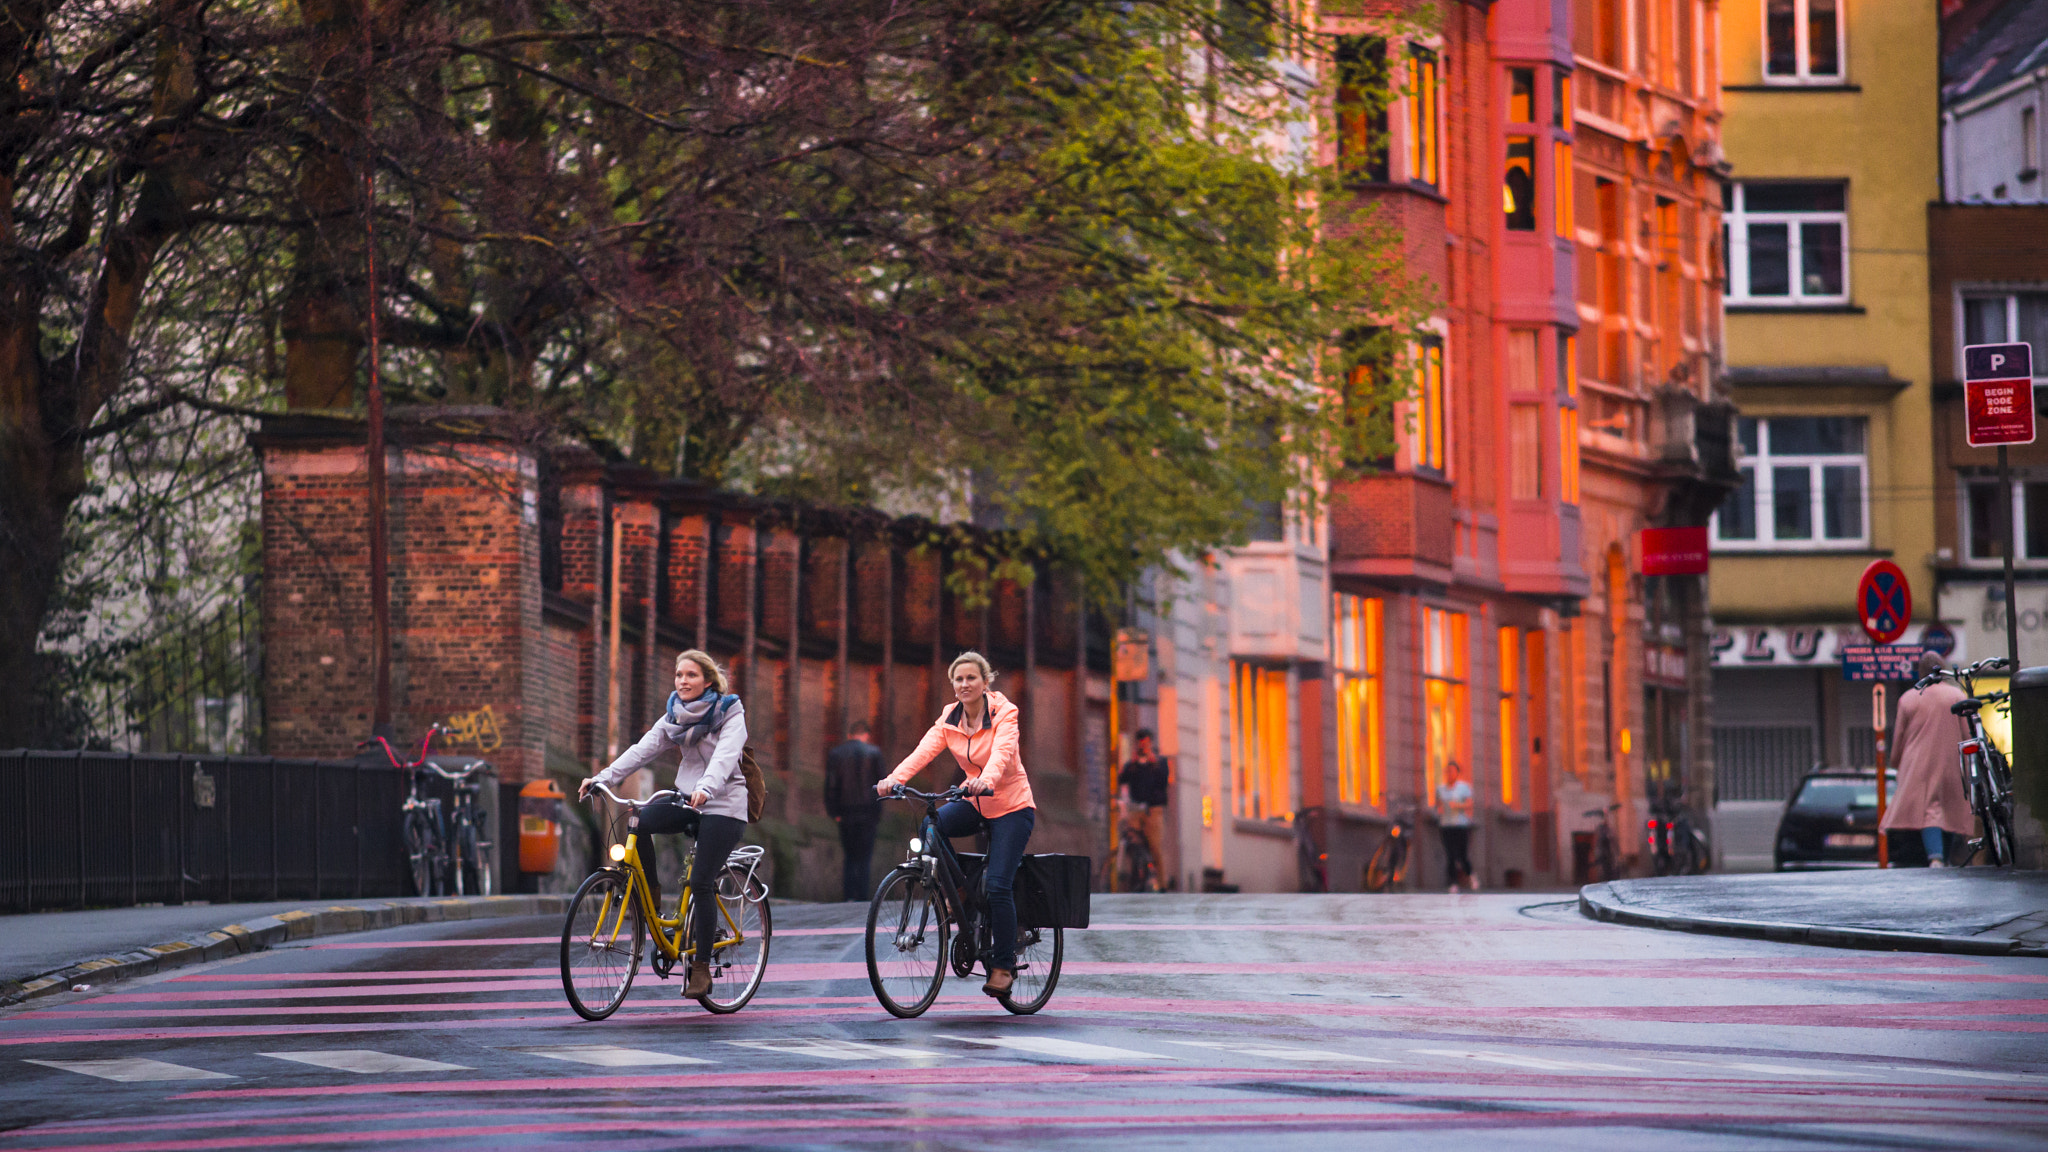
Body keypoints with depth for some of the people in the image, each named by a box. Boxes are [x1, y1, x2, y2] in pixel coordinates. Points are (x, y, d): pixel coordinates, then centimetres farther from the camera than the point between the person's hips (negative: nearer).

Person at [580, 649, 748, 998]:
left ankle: (701, 967, -5)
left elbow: (725, 756, -26)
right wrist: (602, 778, -15)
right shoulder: (674, 717, 9)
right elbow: (643, 750, -1)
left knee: (701, 883, -15)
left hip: (723, 805, -5)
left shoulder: (731, 715, -8)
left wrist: (705, 788, -45)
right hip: (686, 800, 5)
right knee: (639, 821, -24)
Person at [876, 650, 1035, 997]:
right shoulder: (949, 720, -2)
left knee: (998, 886, -15)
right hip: (975, 803, 5)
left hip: (1011, 805, -5)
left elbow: (1002, 752, -33)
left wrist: (985, 780, -55)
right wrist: (894, 778, -37)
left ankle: (1004, 965, 0)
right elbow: (924, 751, -18)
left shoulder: (1003, 712, -14)